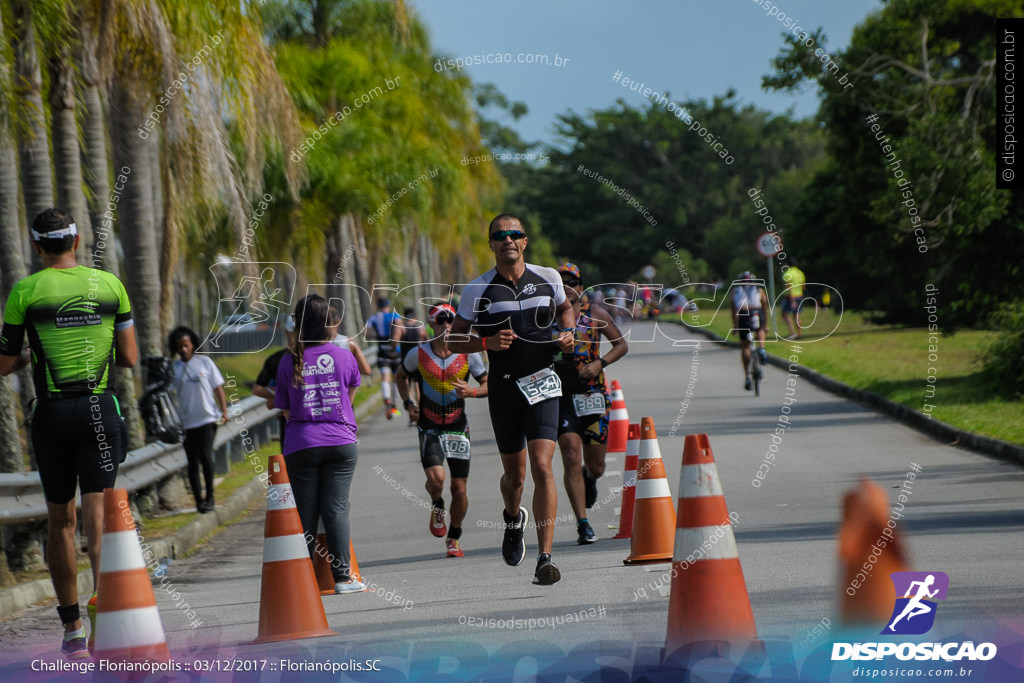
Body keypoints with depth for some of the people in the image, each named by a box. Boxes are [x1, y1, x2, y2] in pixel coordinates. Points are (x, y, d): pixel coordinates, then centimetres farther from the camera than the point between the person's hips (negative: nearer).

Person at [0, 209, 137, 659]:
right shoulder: (109, 284, 3)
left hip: (53, 412, 0)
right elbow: (129, 358, 6)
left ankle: (72, 629, 13)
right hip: (101, 408, 1)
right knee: (96, 513, -4)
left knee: (60, 520, 11)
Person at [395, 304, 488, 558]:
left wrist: (471, 392, -18)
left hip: (458, 427, 1)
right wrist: (408, 403, -1)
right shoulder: (418, 354, -6)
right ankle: (437, 506, 13)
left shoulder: (469, 355, -6)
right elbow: (402, 376, 14)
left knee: (459, 489, 1)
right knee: (436, 478, -23)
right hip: (429, 429, -1)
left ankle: (455, 537, 23)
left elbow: (488, 384, 3)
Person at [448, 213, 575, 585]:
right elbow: (454, 341, 4)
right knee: (514, 474, 10)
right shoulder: (478, 290, -2)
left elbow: (565, 307, 24)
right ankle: (513, 519, 47)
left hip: (542, 383, 0)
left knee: (542, 467, -15)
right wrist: (486, 342, -15)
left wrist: (568, 332, 3)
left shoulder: (548, 278, 3)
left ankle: (545, 558, -13)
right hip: (503, 387, 0)